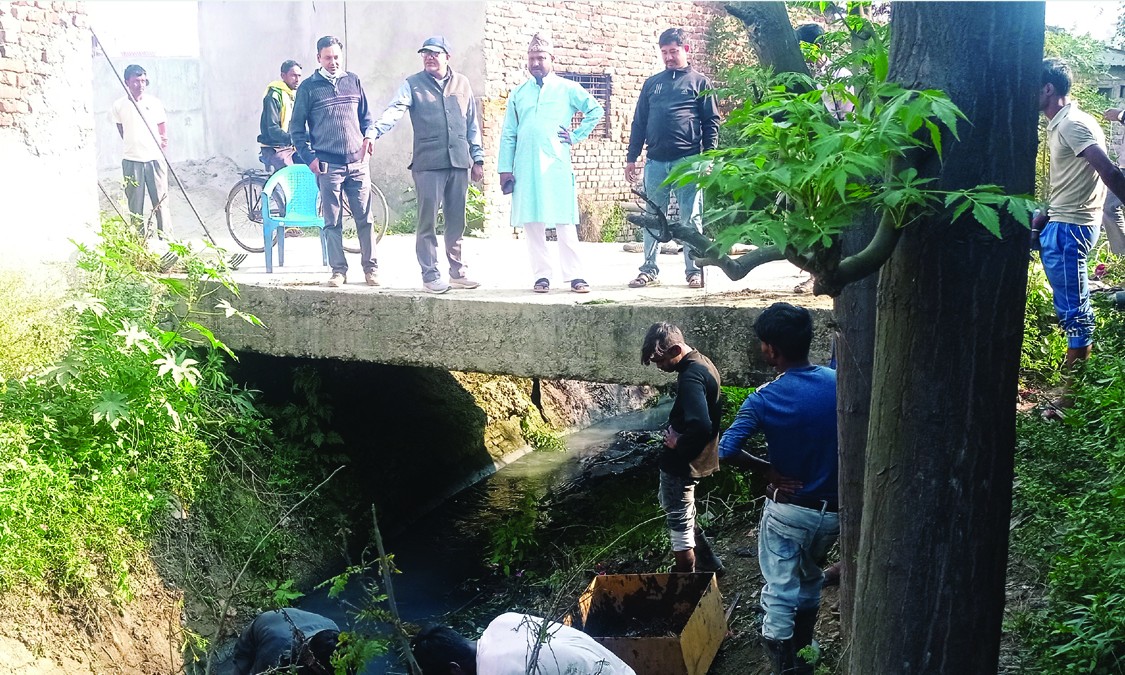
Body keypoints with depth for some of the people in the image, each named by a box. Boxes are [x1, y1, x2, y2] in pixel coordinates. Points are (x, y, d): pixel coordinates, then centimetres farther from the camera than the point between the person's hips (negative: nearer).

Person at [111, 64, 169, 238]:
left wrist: (164, 140, -4)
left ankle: (166, 238, 5)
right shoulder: (119, 105, 2)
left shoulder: (155, 103, 2)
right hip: (131, 160, 0)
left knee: (161, 200, 0)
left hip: (155, 158, 0)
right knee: (135, 204, 4)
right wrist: (134, 144, 10)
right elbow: (121, 130, 15)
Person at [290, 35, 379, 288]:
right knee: (332, 222, 2)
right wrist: (308, 157, -4)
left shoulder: (353, 81, 11)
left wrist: (369, 135, -2)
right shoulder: (308, 87, 4)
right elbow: (296, 127, 5)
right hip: (327, 166, -2)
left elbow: (366, 116, 19)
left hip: (358, 163, 2)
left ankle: (370, 267, 11)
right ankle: (338, 270, 10)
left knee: (364, 219, 2)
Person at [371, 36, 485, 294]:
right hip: (428, 163, -3)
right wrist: (375, 131, -31)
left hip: (459, 162, 3)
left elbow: (472, 123, 17)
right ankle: (430, 275, 5)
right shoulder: (413, 84, 4)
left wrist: (477, 158, 13)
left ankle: (457, 272, 19)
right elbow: (395, 110, -13)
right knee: (428, 221, -2)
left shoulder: (461, 83, 14)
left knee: (457, 221, 9)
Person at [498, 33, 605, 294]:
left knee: (565, 222, -7)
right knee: (532, 223, 2)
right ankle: (541, 275, 7)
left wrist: (576, 136, 2)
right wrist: (505, 168, 4)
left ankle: (575, 276, -6)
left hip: (556, 165, -3)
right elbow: (508, 134, 12)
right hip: (525, 167, 3)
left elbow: (595, 110, 10)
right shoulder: (518, 93, 14)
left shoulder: (567, 89, 8)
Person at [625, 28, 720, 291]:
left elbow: (711, 122, 4)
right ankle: (649, 270, 12)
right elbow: (639, 122, 17)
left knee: (691, 219, 0)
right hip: (655, 161, 3)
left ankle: (694, 271, 6)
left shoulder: (700, 82, 8)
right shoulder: (651, 83, 17)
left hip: (688, 161, -3)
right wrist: (631, 157, 11)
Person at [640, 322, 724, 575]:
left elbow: (701, 427, -40)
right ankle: (709, 563, 38)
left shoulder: (691, 378, -27)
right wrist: (678, 437, 5)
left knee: (680, 528, 6)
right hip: (691, 459, 10)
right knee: (682, 519, 27)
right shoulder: (703, 363, 5)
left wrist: (678, 443, -22)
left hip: (681, 464, -10)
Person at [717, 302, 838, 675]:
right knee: (809, 577, 26)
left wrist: (768, 471, -12)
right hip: (832, 511, 5)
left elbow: (725, 452, -24)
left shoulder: (763, 400, -17)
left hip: (787, 509, -5)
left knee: (780, 591, 7)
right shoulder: (837, 383, -8)